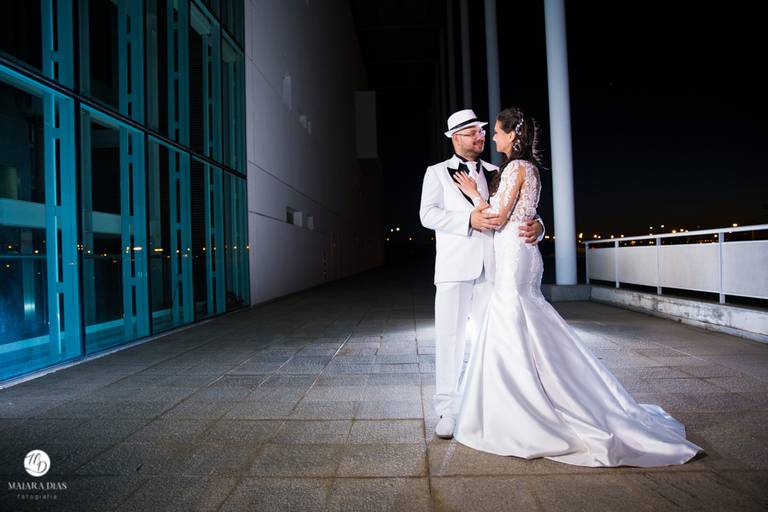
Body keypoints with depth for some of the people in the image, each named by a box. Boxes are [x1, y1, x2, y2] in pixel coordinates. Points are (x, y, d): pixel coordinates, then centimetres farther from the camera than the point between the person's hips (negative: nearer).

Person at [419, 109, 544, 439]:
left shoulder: (496, 174, 18)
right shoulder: (437, 172, 10)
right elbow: (427, 214, -4)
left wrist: (536, 226, -12)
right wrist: (469, 220, -17)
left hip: (492, 269, 3)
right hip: (454, 268, -3)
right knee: (450, 338, -1)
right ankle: (447, 411, 9)